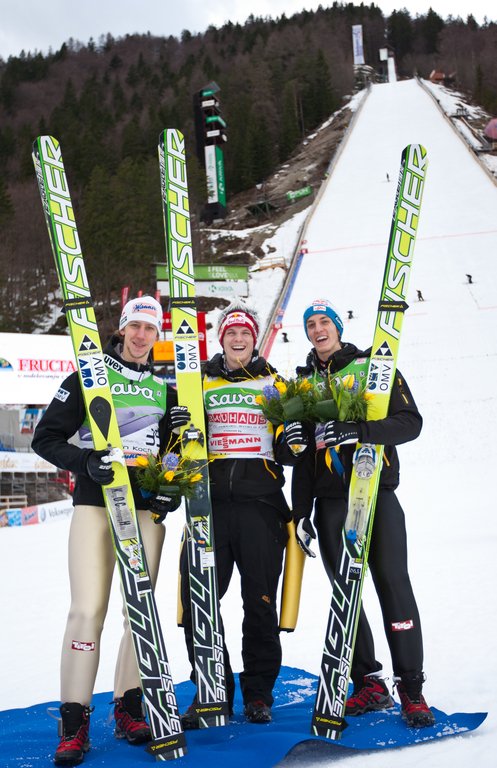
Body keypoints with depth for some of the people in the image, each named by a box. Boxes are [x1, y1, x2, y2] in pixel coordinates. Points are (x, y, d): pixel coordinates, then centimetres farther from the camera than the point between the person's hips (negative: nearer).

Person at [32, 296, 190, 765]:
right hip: (95, 504, -4)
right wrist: (86, 462, -17)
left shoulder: (163, 389, 15)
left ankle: (128, 709, 17)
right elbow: (46, 438, -1)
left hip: (146, 508, 4)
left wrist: (179, 431, -2)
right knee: (88, 610, -10)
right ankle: (74, 721, -2)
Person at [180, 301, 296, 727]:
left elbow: (285, 450, 12)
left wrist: (292, 439, -10)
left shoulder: (275, 384, 14)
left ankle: (258, 692, 18)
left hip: (261, 504, -1)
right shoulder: (200, 384, 15)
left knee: (261, 603, 2)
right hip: (210, 503, 1)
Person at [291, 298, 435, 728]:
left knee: (394, 584, -7)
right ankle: (369, 685, 14)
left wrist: (356, 430, -23)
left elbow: (410, 422, -7)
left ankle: (411, 688, 1)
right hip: (330, 502, 4)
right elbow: (303, 453, 15)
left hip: (376, 491, -3)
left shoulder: (373, 367, 4)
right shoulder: (303, 383, 15)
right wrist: (301, 512, 8)